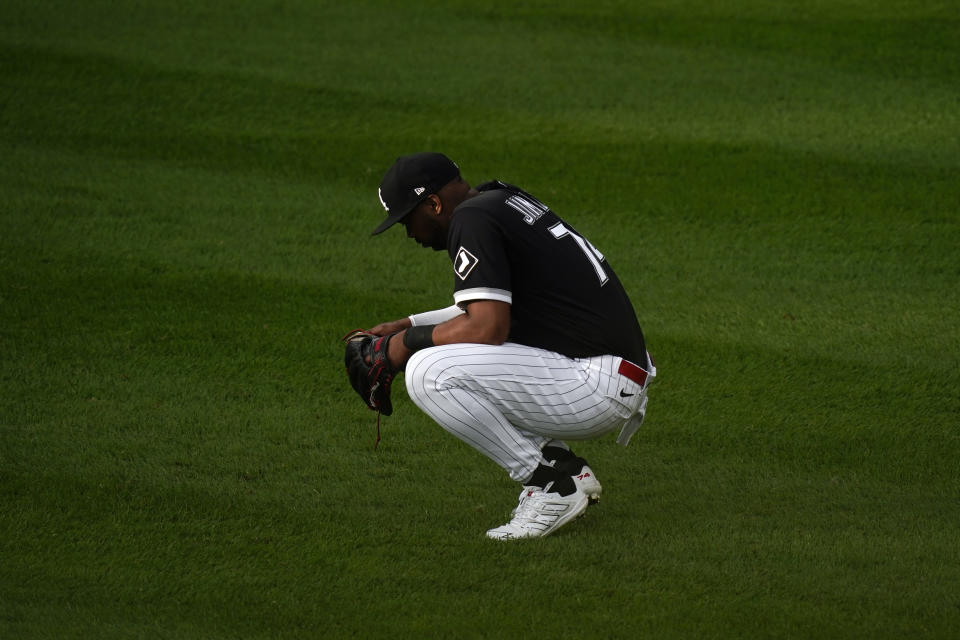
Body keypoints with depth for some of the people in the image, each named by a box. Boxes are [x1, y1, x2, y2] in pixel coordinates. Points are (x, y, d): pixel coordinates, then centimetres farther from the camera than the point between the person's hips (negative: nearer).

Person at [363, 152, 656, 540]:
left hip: (598, 386, -10)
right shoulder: (504, 200, 19)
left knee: (429, 373, -19)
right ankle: (566, 470, 12)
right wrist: (408, 325, 28)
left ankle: (553, 482, -10)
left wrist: (411, 342, -5)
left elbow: (488, 327, -20)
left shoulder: (472, 219, -11)